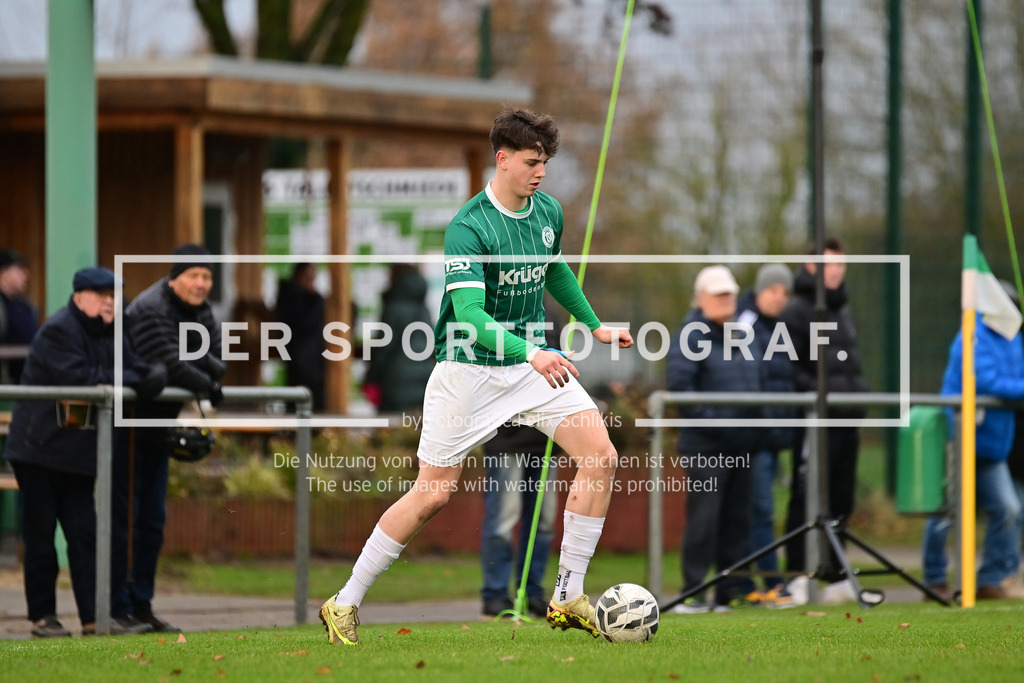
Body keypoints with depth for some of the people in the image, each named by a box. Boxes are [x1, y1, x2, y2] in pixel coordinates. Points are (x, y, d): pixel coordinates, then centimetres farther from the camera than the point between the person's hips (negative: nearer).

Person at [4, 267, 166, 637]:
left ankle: (94, 616, 0)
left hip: (78, 450, 8)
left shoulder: (110, 333, 12)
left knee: (84, 533, 3)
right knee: (41, 534, -1)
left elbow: (131, 366, 8)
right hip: (40, 448, -8)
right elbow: (77, 377, -24)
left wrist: (153, 373, -16)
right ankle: (42, 616, 5)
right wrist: (130, 381, -17)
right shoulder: (58, 329, -14)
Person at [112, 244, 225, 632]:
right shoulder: (150, 311, -20)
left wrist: (202, 363, -20)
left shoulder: (199, 310, 8)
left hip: (156, 428, 9)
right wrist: (207, 385, -14)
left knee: (152, 520, 10)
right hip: (126, 426, -9)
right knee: (123, 517, -7)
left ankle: (141, 604, 17)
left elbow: (217, 362, 3)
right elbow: (170, 367, -28)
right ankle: (117, 609, -5)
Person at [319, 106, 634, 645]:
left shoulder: (548, 212, 3)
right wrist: (530, 353, -42)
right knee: (433, 494, -5)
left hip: (533, 360, 6)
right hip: (468, 367, -6)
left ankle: (567, 599, -4)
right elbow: (470, 315, -29)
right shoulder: (468, 228, -20)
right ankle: (345, 604, 10)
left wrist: (593, 325, 27)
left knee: (600, 456, -11)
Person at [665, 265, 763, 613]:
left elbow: (757, 383, 25)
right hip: (706, 446, -7)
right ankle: (692, 593, -4)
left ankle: (730, 591, 15)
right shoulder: (692, 334, -7)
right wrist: (706, 418, -19)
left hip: (741, 444, 7)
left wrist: (755, 431, 14)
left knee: (737, 518, 9)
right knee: (703, 519, -9)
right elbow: (678, 382, -16)